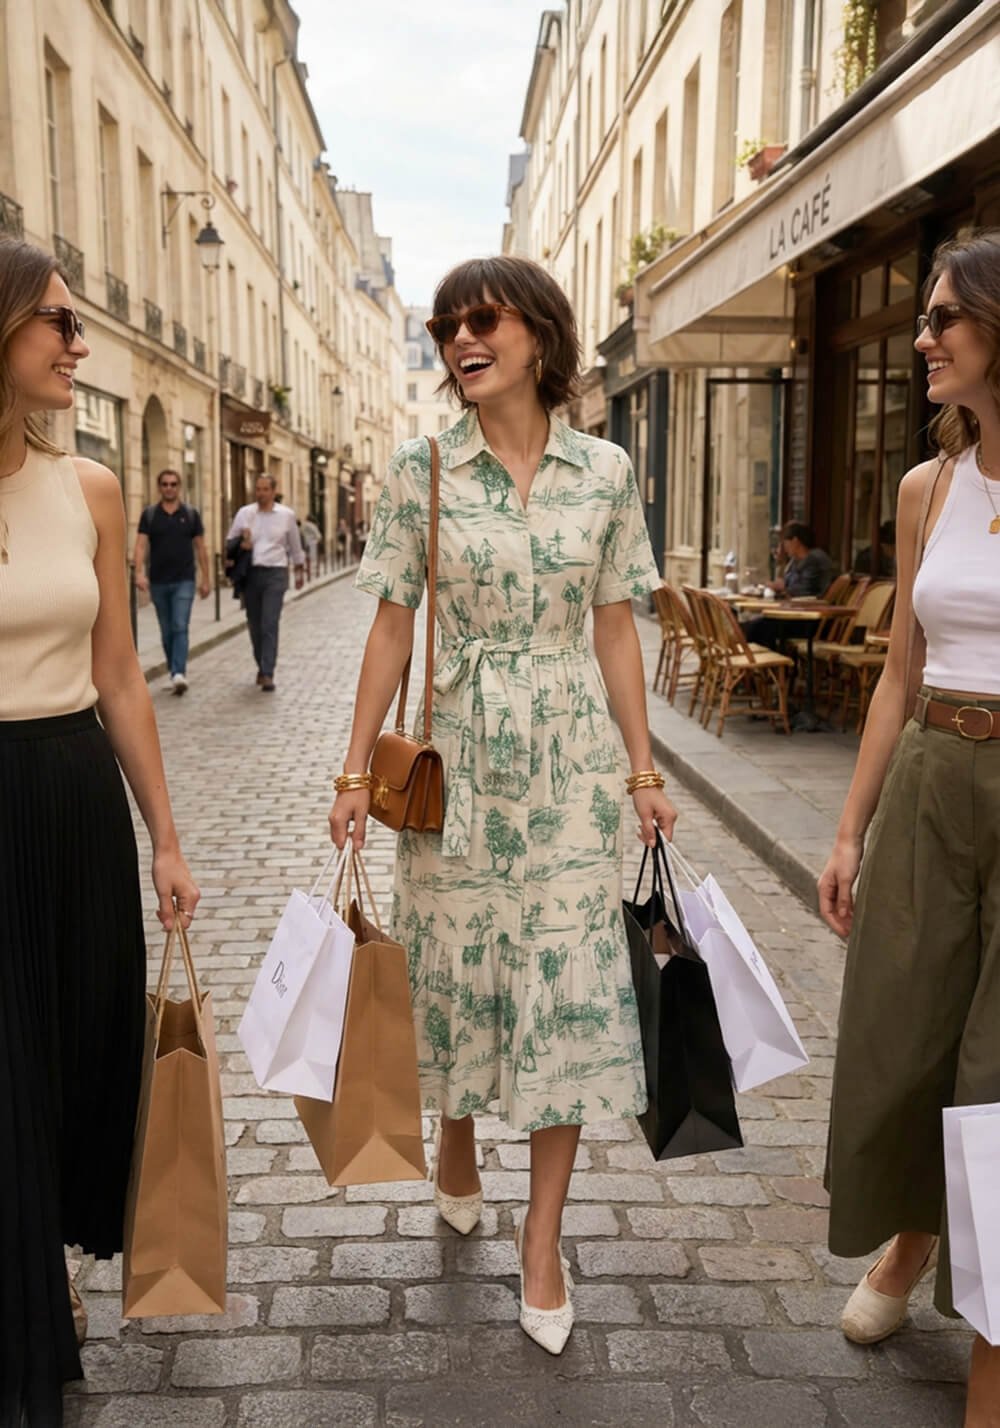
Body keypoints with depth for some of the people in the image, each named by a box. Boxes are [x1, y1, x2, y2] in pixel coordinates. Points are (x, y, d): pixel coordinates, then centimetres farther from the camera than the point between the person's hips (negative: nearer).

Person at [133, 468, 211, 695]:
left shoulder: (190, 514, 3)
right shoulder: (149, 514, 3)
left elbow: (200, 548, 6)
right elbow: (141, 545, -4)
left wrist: (205, 578, 4)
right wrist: (139, 573, -19)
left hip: (184, 581, -2)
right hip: (158, 582, 2)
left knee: (180, 628, -13)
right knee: (166, 631, 11)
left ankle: (179, 675, -21)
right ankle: (173, 670, 24)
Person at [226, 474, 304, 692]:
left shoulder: (286, 514, 4)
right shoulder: (244, 513, 6)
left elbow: (295, 545, 16)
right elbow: (229, 541, 13)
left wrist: (298, 570, 24)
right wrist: (240, 545, -9)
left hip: (275, 573, -2)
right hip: (250, 573, 2)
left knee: (270, 624, -12)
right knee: (255, 625, 9)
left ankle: (267, 674, -13)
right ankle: (262, 666, 28)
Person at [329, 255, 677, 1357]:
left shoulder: (606, 471, 1)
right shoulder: (420, 471, -1)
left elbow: (616, 627, 5)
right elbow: (392, 625, 1)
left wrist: (645, 770, 4)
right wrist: (355, 769, -2)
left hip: (570, 757, 1)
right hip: (457, 755, 0)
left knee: (571, 983, 1)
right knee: (453, 965, 11)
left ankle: (542, 1237, 17)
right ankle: (454, 1143, 41)